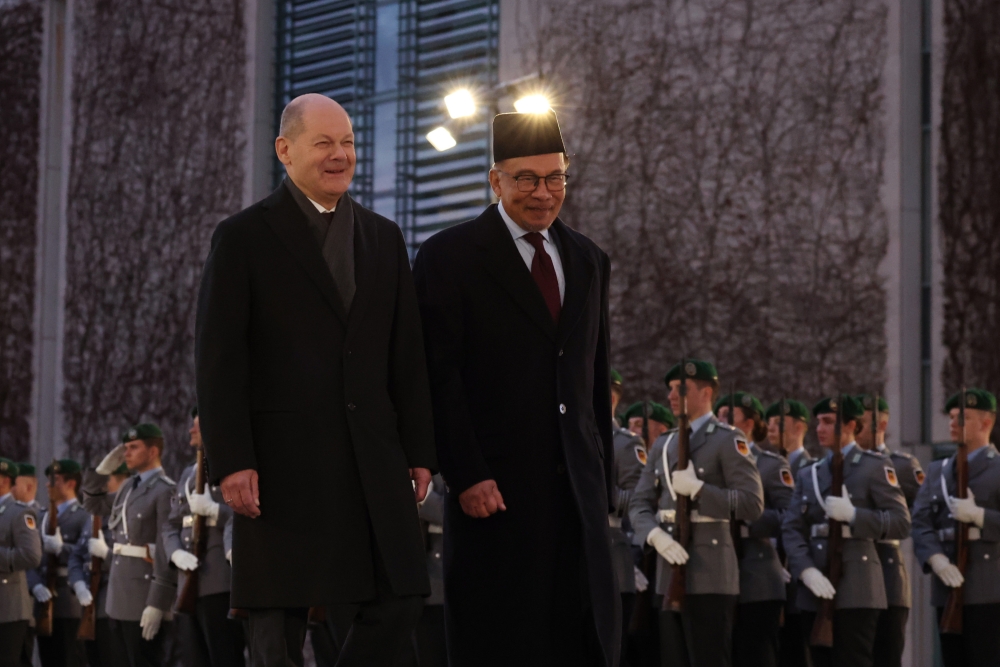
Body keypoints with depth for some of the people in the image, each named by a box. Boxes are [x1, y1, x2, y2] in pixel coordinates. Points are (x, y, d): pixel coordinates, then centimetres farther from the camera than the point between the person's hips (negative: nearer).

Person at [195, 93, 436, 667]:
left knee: (400, 601, -2)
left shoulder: (384, 238, 16)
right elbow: (218, 360, -4)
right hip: (282, 459, -4)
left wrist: (420, 452, 8)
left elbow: (408, 357, 15)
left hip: (374, 457, 4)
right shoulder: (244, 238, 1)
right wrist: (231, 462, -12)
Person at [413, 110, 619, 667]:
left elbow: (597, 381, 17)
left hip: (577, 489, 5)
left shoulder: (589, 261, 15)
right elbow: (441, 378, -8)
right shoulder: (450, 257, -2)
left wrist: (603, 482, 12)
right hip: (494, 490, -5)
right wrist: (466, 476, -15)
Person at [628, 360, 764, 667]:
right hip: (669, 575, 7)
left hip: (709, 577, -7)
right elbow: (639, 504, 12)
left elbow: (753, 504, -11)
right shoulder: (663, 445, 19)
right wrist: (656, 535, -9)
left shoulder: (729, 441, -2)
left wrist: (697, 488, -17)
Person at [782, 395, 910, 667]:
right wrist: (806, 570, -10)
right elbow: (791, 529, 8)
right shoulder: (808, 475, 18)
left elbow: (901, 523, -6)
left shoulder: (875, 466, 3)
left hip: (855, 593, -6)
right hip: (815, 592, 6)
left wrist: (853, 515, -19)